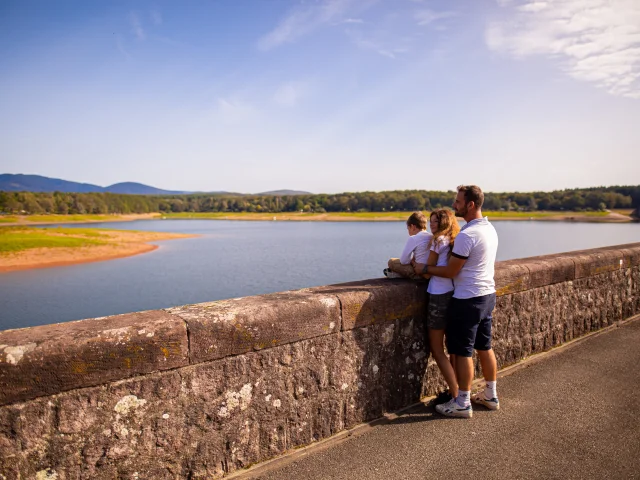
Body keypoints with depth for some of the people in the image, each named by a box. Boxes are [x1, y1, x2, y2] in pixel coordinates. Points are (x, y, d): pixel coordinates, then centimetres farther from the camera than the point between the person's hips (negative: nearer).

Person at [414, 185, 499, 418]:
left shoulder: (467, 235, -22)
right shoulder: (490, 229, 8)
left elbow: (450, 271, -17)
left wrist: (424, 269, -5)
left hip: (468, 300, -9)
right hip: (487, 294, 9)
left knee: (463, 352, 2)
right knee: (484, 347, 18)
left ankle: (462, 404, 12)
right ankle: (490, 395, 30)